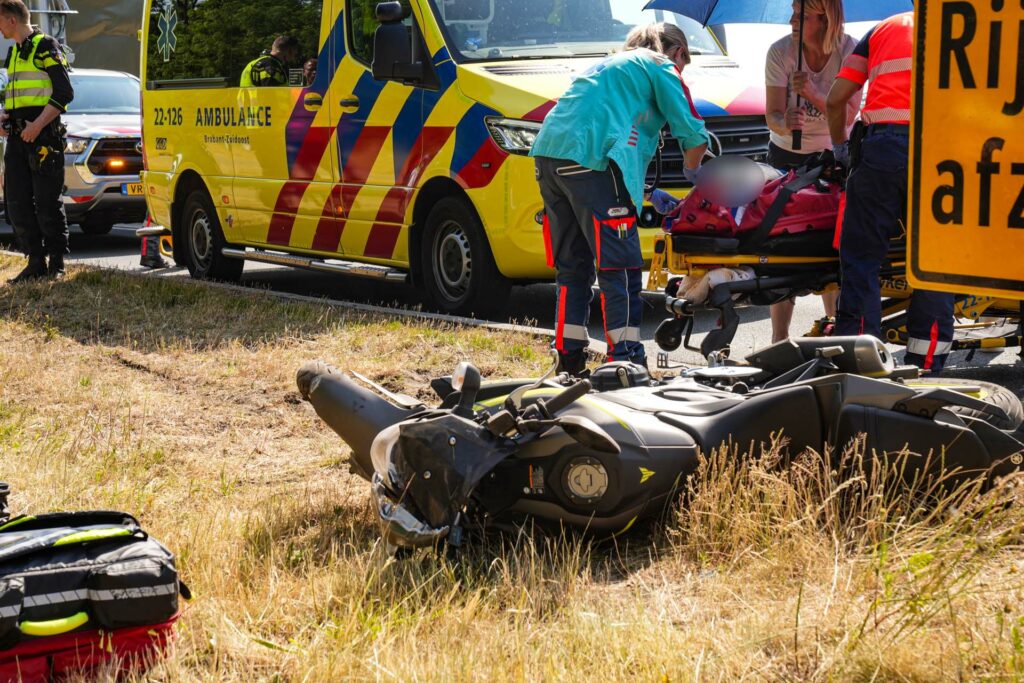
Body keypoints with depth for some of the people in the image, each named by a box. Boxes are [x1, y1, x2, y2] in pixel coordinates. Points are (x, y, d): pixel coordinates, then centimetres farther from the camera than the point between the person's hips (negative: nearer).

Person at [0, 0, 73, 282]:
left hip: (43, 135, -8)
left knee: (48, 202, -6)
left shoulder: (46, 47, -5)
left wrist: (38, 124, -18)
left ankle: (57, 263, 2)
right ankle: (36, 262, 8)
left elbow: (64, 93, -12)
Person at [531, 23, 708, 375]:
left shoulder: (608, 64, 34)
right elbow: (693, 133, 3)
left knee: (572, 264, 15)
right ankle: (627, 361, -8)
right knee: (619, 266, -5)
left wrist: (643, 192, 33)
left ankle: (569, 359, 15)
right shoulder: (661, 67, 11)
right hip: (589, 160, -8)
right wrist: (691, 174, 23)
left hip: (548, 154, 8)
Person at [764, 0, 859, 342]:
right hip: (787, 156, 0)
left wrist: (813, 94, -40)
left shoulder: (851, 51, -16)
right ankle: (779, 339, -5)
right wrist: (785, 123, -44)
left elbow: (848, 114, -23)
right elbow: (772, 114, -21)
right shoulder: (780, 52, -16)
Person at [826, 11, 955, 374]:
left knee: (861, 258, 5)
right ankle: (926, 370, 7)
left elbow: (836, 99, 17)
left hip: (882, 144, 0)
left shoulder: (883, 29, 24)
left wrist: (840, 145, 31)